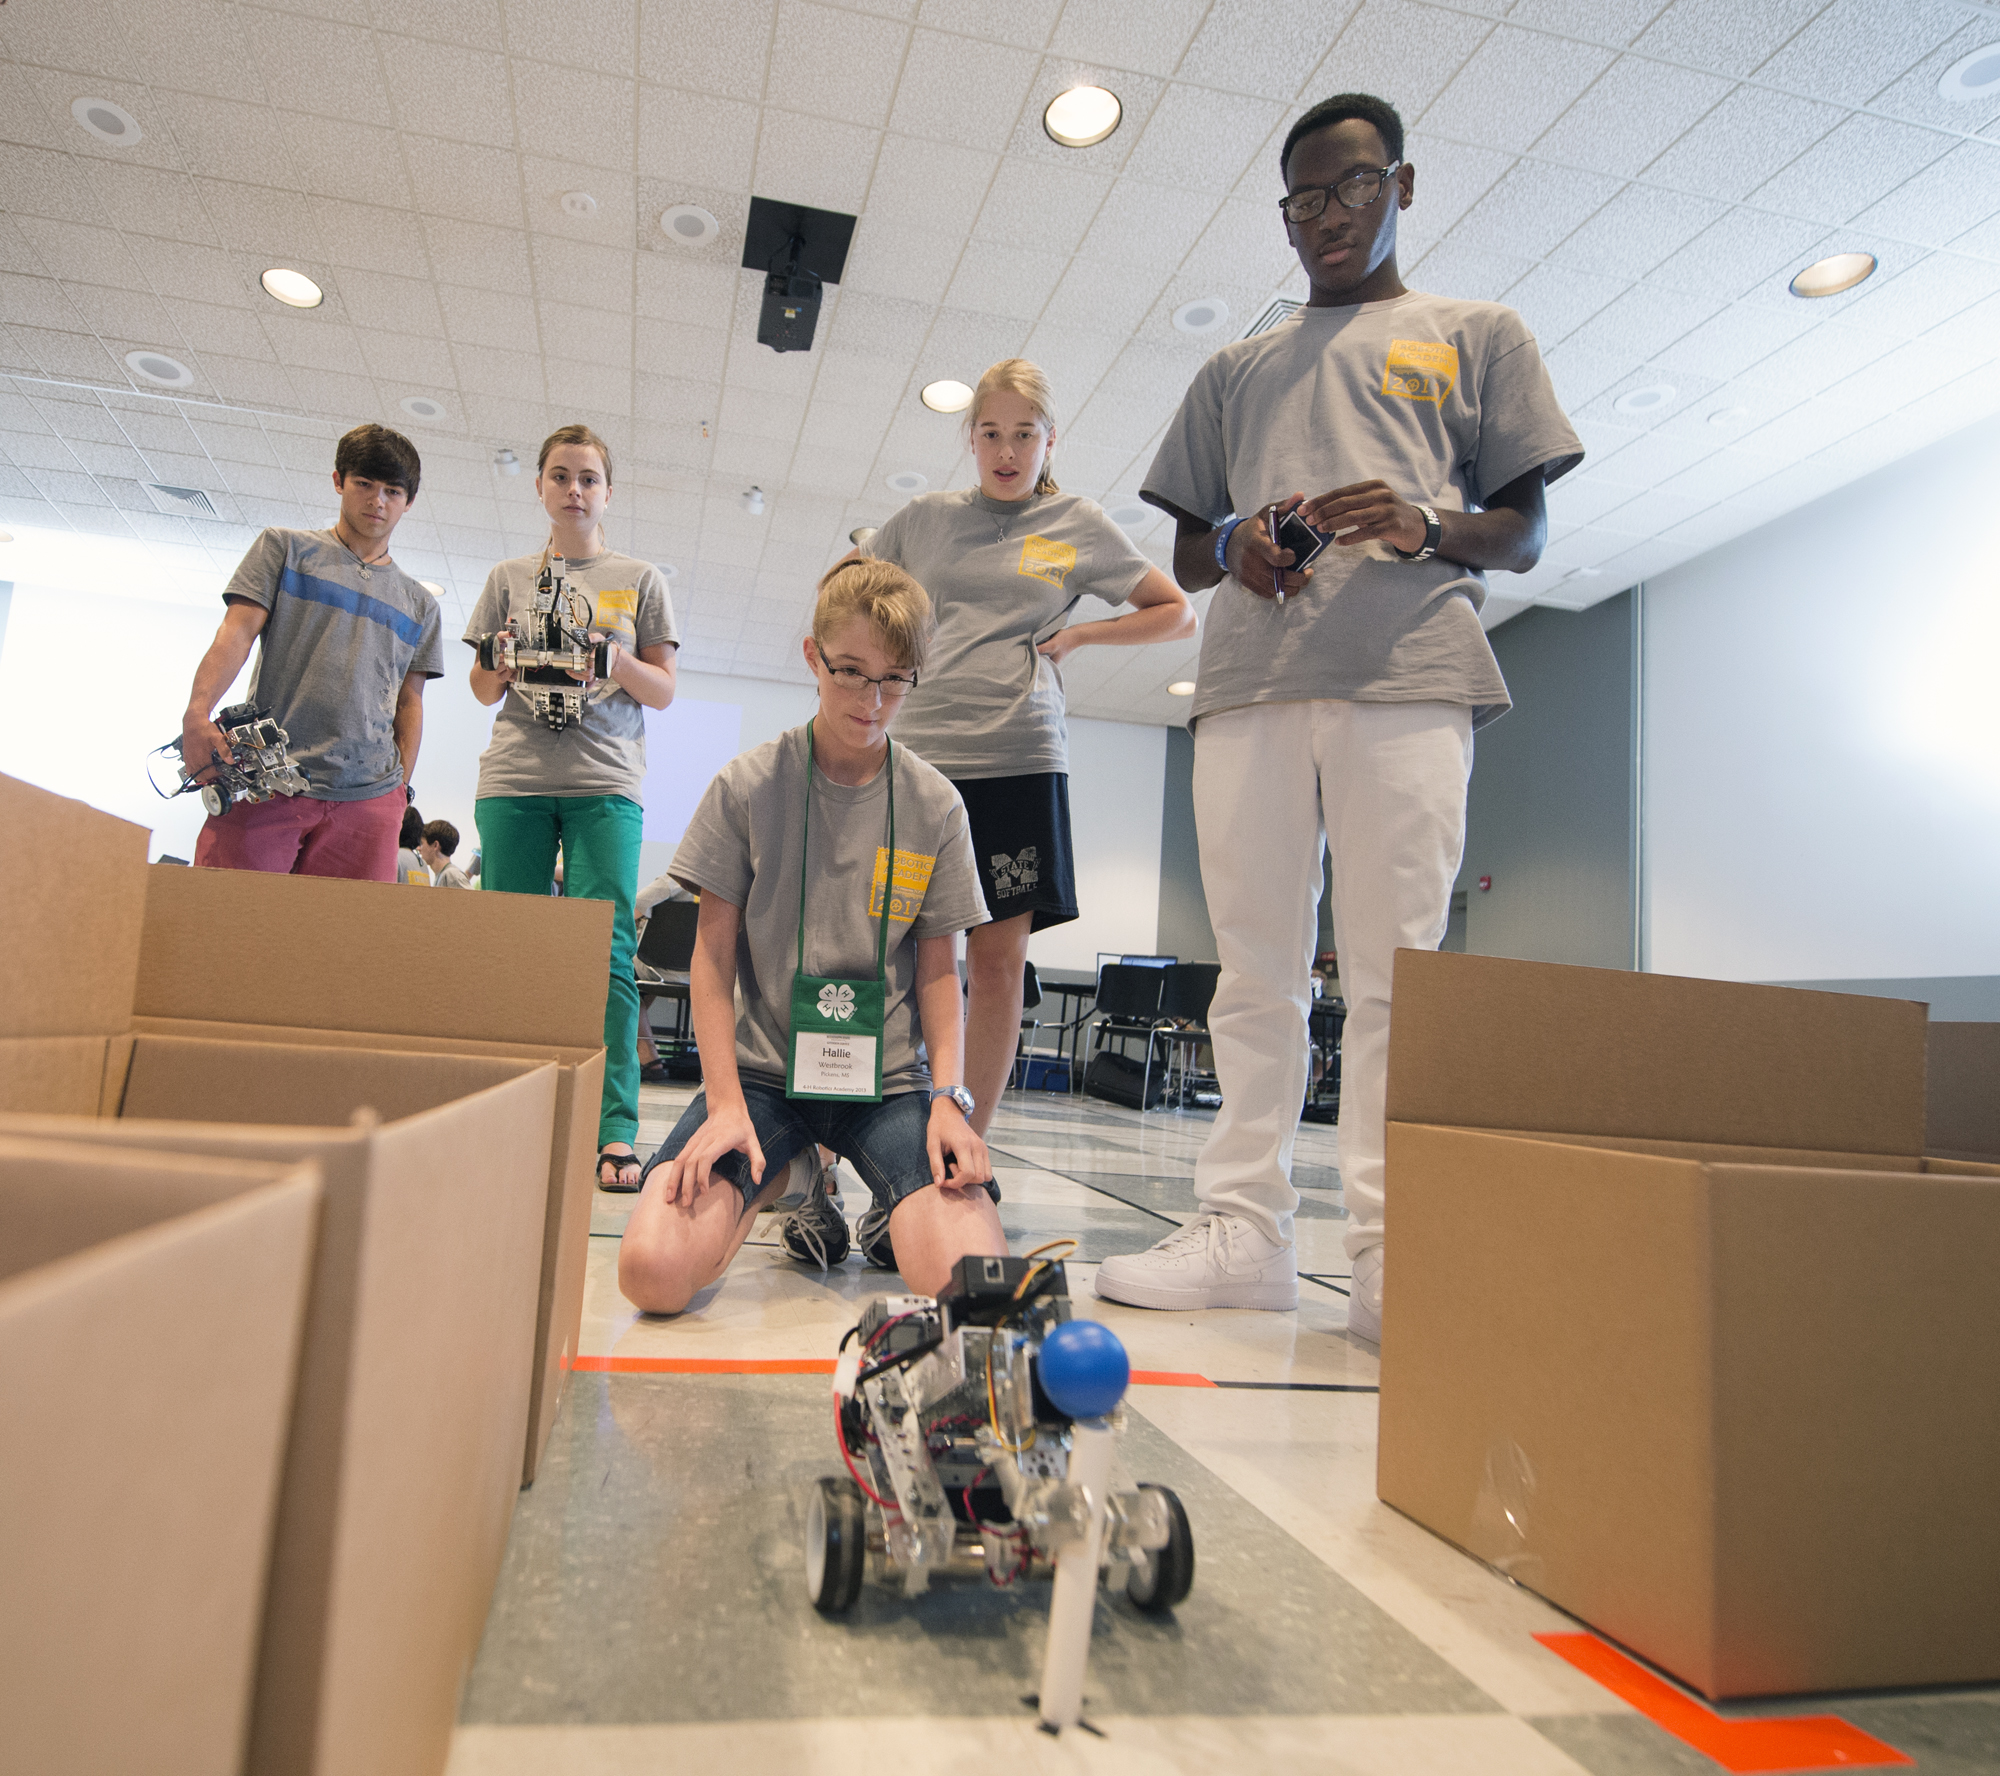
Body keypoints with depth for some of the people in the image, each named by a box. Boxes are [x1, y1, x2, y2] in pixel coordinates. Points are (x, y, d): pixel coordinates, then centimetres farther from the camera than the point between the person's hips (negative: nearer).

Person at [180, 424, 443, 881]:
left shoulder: (420, 606, 21)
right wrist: (197, 715, -13)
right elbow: (236, 633, 3)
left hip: (367, 797, 2)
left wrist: (400, 786, 6)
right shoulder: (285, 548, 15)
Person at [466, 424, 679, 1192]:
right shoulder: (510, 579, 19)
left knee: (606, 954, -10)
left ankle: (615, 1129, -11)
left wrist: (614, 657, -9)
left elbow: (664, 691, 10)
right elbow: (483, 689, 17)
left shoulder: (640, 579, 14)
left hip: (605, 784, -2)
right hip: (514, 781, 2)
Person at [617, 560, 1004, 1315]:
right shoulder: (748, 785, -2)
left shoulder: (935, 805, 1)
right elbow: (713, 952, 0)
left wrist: (947, 1094, -10)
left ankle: (896, 1210, 14)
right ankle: (793, 1178, 11)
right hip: (765, 1068, 0)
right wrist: (726, 1103, -12)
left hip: (890, 1079, 0)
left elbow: (937, 970, 5)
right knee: (652, 1270, -22)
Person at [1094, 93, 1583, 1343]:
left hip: (1409, 677, -2)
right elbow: (1185, 549, 24)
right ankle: (1244, 1229, 3)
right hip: (1250, 683, 3)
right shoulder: (1238, 370, 28)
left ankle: (1390, 1251, -4)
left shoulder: (1477, 337, 21)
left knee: (1393, 968, -9)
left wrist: (1429, 527, -9)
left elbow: (1526, 533, 13)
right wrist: (1231, 547, 0)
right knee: (1257, 969, -1)